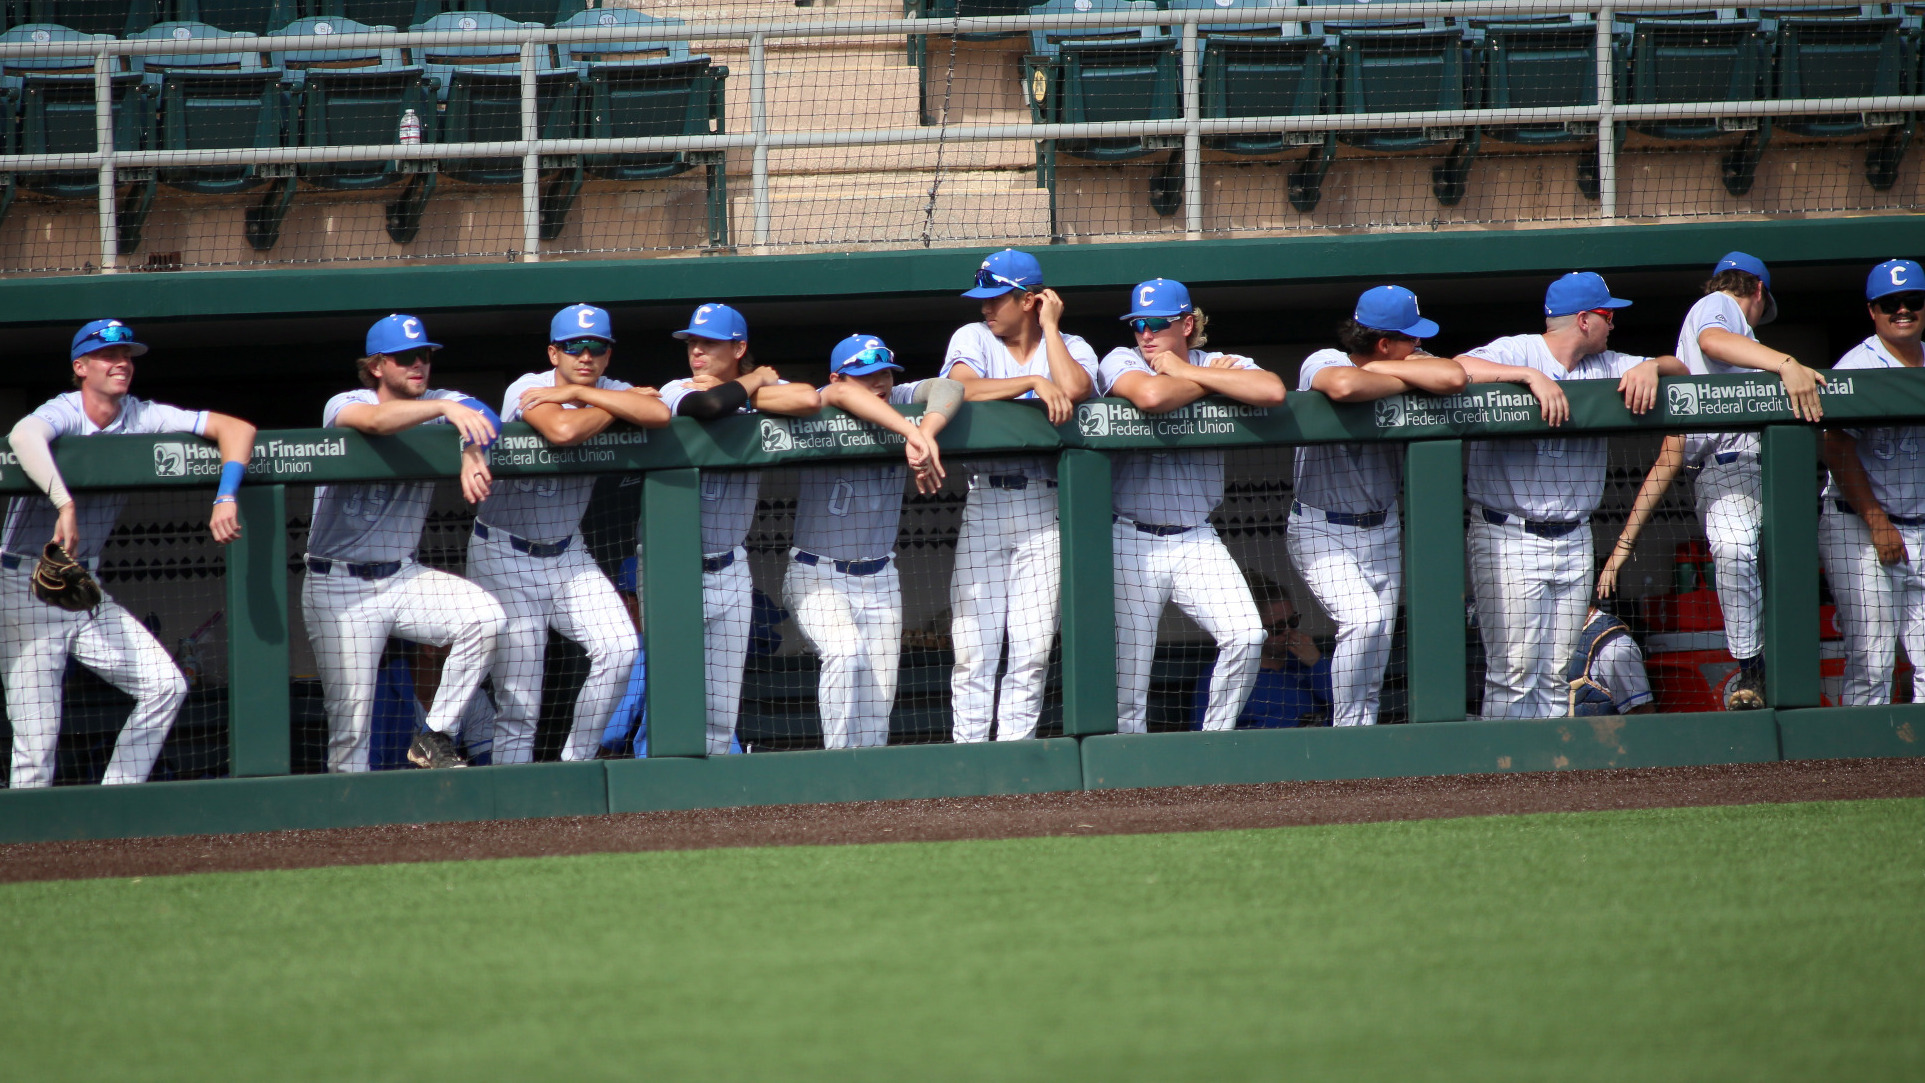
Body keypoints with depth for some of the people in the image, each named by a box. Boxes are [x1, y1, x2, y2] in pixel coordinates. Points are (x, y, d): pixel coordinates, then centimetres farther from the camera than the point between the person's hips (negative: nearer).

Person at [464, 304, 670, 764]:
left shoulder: (610, 391, -1)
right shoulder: (528, 389, -15)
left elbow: (659, 414, -24)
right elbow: (563, 431, -37)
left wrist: (578, 393, -22)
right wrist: (622, 405, -19)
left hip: (567, 553, 5)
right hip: (505, 557, -5)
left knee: (620, 648, -13)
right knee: (518, 701, -9)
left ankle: (577, 762, 2)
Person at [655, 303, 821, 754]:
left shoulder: (765, 393, 3)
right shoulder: (676, 391, -6)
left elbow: (809, 400, -18)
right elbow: (707, 406, -29)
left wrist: (744, 393, -12)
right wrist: (750, 383, -10)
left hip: (729, 569, 4)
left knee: (723, 706, 6)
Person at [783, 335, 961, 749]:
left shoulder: (898, 403, -2)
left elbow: (948, 389, -18)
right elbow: (842, 396, -38)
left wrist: (926, 433, -37)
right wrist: (911, 433, -49)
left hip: (879, 579, 5)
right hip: (818, 576, -5)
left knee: (878, 700, 2)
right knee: (846, 654, -28)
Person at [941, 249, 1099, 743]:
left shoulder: (1071, 349, 9)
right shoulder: (972, 339, 10)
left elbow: (1073, 390, -14)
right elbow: (964, 389, -10)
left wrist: (1049, 327, -2)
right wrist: (1033, 382, -11)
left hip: (1045, 512, 0)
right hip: (984, 506, 0)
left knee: (1032, 650, -4)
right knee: (973, 648, -6)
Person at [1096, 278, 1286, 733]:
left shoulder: (1222, 364, 4)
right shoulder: (1121, 362, -2)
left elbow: (1273, 391, -18)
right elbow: (1150, 396, -26)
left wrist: (1188, 372, -13)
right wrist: (1210, 380, -10)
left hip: (1197, 541, 2)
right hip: (1132, 542, -2)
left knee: (1246, 636, -15)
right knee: (1127, 682, -4)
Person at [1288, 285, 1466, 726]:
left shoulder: (1407, 363, -4)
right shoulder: (1322, 364, -19)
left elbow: (1452, 377, -25)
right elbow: (1345, 385, -43)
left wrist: (1381, 369, -21)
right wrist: (1407, 381, -25)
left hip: (1382, 529, 6)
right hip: (1321, 529, -6)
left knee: (1375, 655, 7)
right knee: (1363, 620, -23)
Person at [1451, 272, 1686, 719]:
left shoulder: (1604, 366, 13)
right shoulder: (1516, 352, -7)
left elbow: (1679, 368, 14)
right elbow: (1458, 369, -24)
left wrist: (1650, 367, -8)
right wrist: (1532, 375, -30)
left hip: (1573, 541, 6)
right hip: (1508, 539, -6)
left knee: (1555, 679, 6)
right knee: (1513, 671, -10)